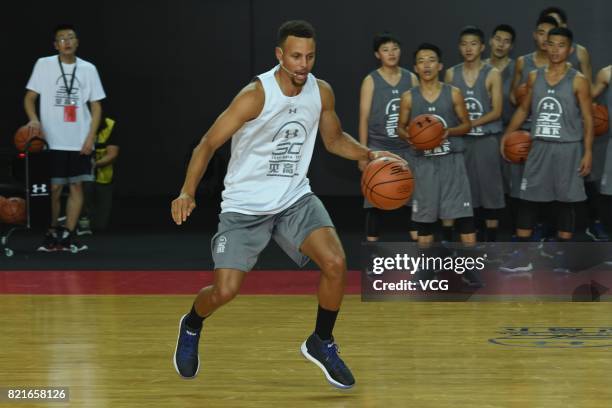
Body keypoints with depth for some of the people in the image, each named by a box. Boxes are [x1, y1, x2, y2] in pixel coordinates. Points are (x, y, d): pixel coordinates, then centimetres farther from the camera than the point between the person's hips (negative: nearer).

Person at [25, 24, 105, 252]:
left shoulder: (88, 69, 8)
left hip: (80, 141, 2)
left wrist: (91, 136, -2)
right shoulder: (44, 65, 3)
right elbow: (30, 97, 5)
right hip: (53, 140, -2)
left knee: (76, 186, 0)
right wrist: (34, 119, -15)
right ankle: (52, 235, 8)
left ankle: (68, 236, 4)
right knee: (54, 188, -2)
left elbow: (96, 106, 9)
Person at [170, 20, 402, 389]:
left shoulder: (321, 92, -4)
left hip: (296, 198, 4)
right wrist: (188, 193, -30)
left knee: (336, 263, -18)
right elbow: (209, 143, -17)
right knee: (225, 291, -11)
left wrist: (370, 155, -4)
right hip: (245, 205, -4)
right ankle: (191, 327, 26)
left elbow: (335, 139, 15)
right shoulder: (256, 95, -20)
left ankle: (322, 344, 6)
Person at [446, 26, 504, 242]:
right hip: (460, 140, 2)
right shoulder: (451, 74, 6)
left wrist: (470, 123, -18)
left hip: (487, 139, -2)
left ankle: (491, 244, 7)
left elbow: (496, 111, -8)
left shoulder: (492, 74, -3)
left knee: (490, 186, 1)